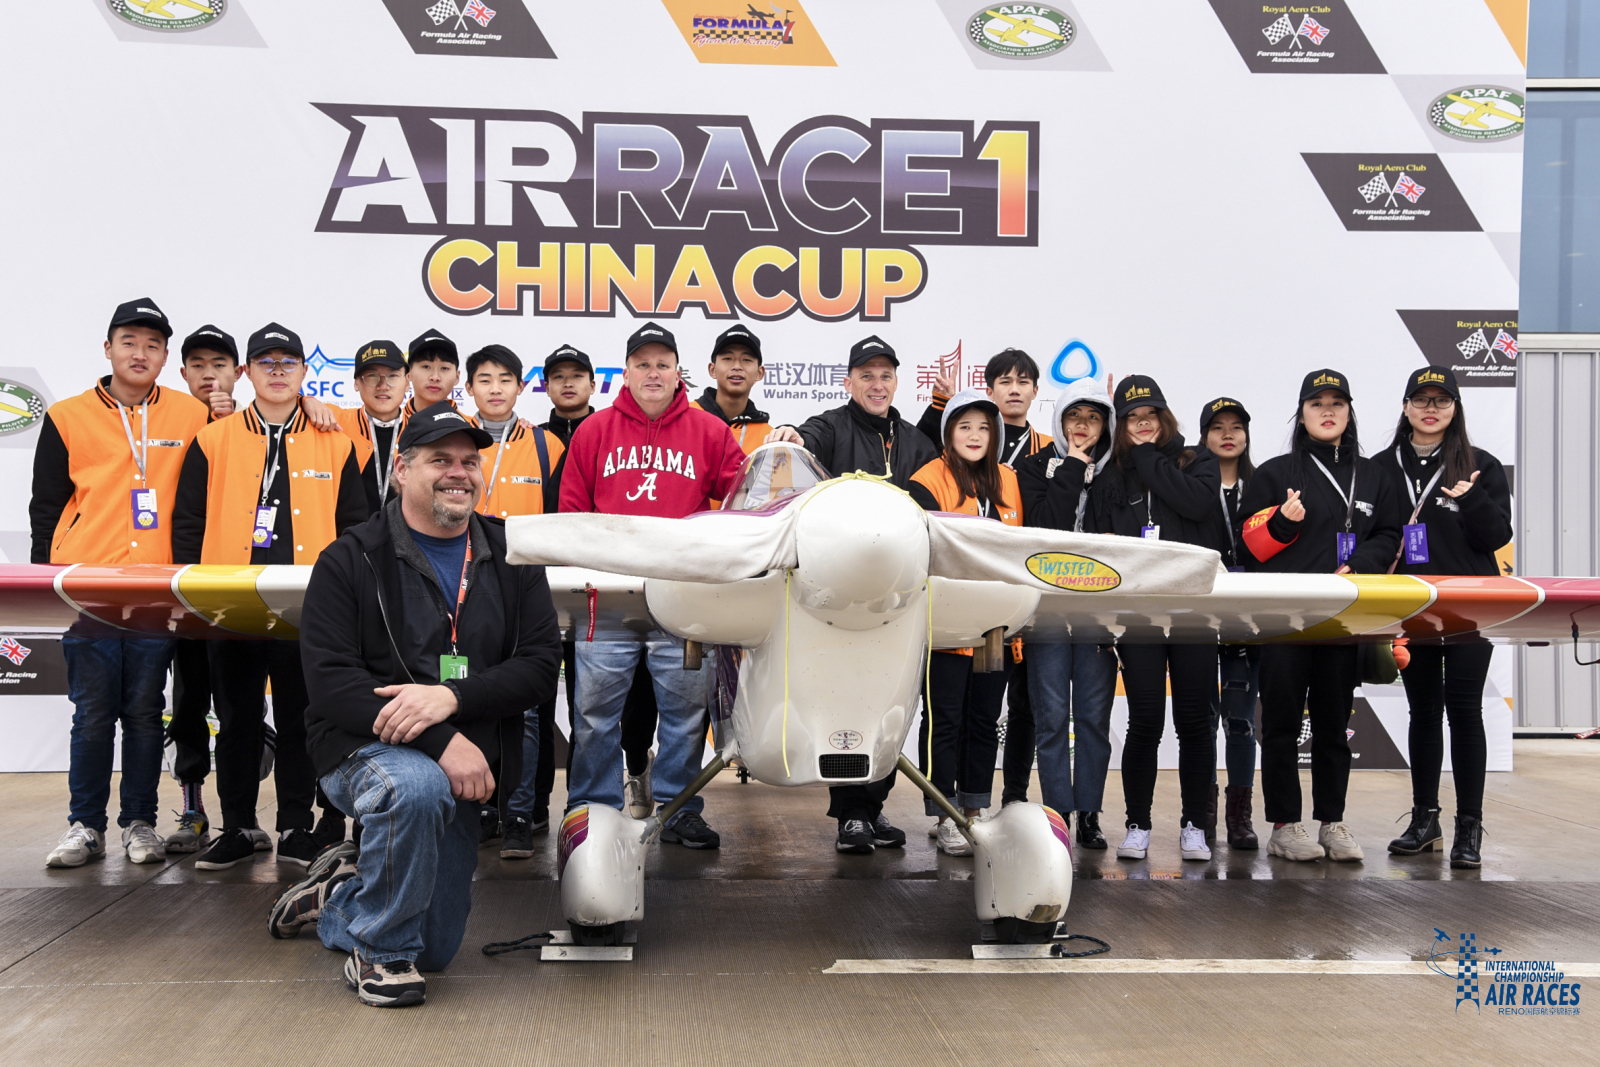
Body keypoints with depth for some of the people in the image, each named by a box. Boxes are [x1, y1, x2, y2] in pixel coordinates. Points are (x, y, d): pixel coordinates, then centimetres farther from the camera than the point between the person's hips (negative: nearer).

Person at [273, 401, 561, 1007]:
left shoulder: (510, 558, 5)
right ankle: (379, 951, -15)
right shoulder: (351, 562, -6)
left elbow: (540, 666, -4)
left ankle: (334, 899, 41)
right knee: (417, 786, -40)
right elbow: (331, 682, -15)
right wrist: (442, 742, -27)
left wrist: (451, 696, -23)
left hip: (463, 767, 4)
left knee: (436, 949, 9)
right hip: (364, 751, -4)